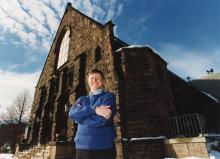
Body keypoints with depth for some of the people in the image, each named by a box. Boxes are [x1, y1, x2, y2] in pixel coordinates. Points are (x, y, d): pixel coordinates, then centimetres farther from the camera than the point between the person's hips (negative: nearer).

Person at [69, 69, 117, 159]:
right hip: (82, 147, 4)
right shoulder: (82, 99, 13)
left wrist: (80, 117, -3)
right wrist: (94, 109, -19)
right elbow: (72, 114, -7)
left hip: (104, 147, -4)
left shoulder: (108, 96, -1)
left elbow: (102, 120, -15)